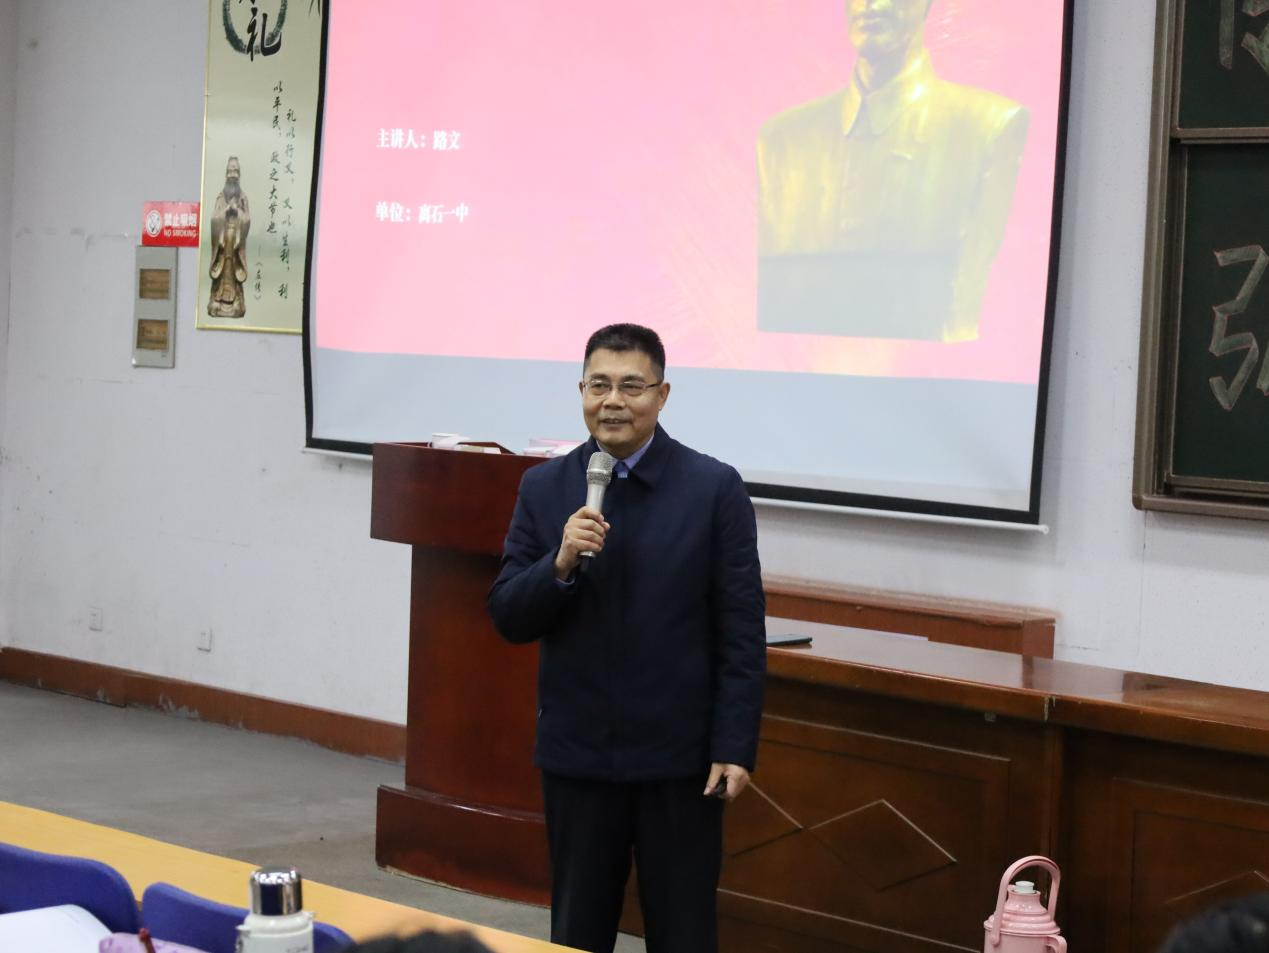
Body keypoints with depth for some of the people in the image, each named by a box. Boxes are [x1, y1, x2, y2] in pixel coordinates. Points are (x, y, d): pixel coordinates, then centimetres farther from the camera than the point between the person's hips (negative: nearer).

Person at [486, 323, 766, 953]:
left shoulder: (714, 488, -5)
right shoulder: (545, 489, 3)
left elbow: (742, 633, -5)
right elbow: (507, 617, 2)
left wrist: (735, 747, -10)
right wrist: (560, 564, -17)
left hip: (679, 758, -2)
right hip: (576, 754, 3)